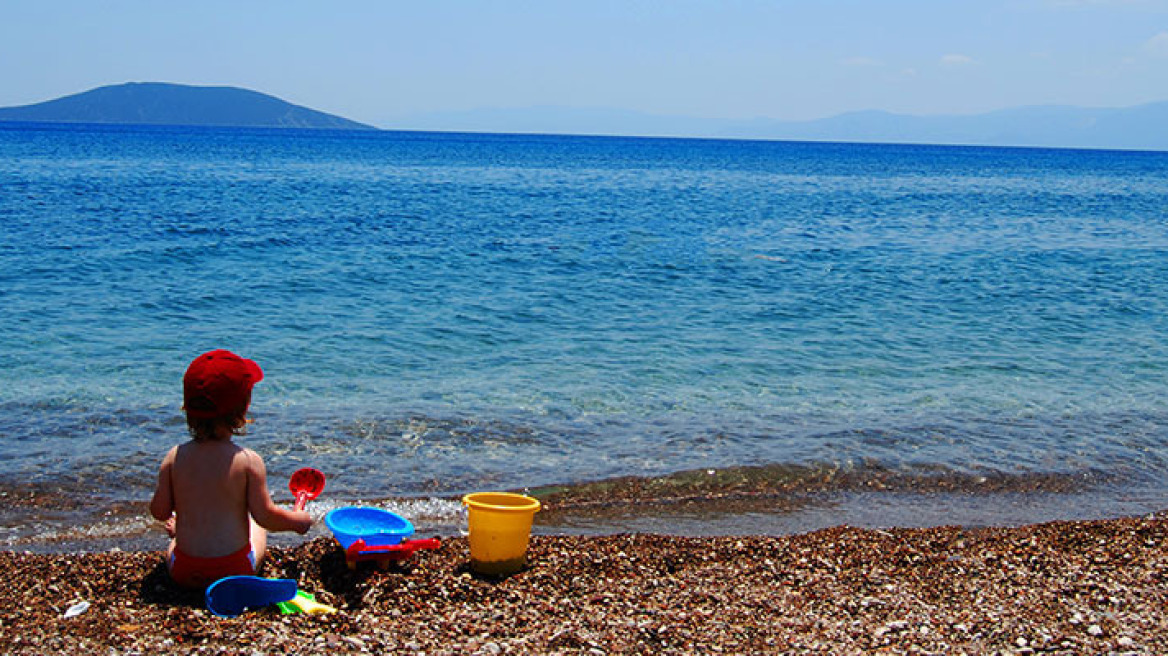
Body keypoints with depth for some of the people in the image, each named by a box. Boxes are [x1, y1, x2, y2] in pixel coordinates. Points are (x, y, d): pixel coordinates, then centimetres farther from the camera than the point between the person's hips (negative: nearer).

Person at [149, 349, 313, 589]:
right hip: (235, 570, -1)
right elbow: (265, 515, -16)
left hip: (183, 572, 1)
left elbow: (159, 512, -4)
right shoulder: (248, 461, -18)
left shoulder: (174, 458, -11)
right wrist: (298, 520, 2)